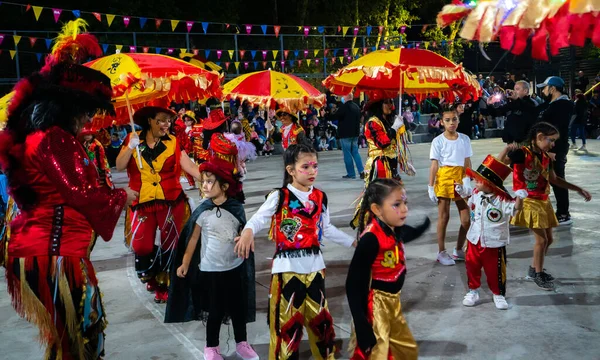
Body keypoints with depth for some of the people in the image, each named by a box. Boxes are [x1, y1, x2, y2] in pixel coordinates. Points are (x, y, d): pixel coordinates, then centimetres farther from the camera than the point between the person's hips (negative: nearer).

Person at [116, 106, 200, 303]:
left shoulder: (173, 142, -1)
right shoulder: (132, 139, 2)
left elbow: (189, 166, -7)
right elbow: (119, 167, -3)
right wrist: (130, 147, -17)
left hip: (171, 202, 0)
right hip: (142, 203, 0)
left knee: (169, 245, 5)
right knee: (140, 246, -3)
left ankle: (163, 283, 25)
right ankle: (151, 273, 29)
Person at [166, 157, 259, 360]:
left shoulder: (237, 209, -7)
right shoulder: (202, 211, -11)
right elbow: (193, 238, -5)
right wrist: (185, 264, -3)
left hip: (235, 267, 2)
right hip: (210, 269, -2)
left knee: (238, 307, 13)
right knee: (215, 311, 7)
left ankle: (242, 343, 31)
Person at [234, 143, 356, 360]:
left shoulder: (320, 198, 6)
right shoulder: (279, 197, -10)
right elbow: (259, 218, -16)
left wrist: (352, 241, 20)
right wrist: (248, 232, -38)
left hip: (314, 266, 5)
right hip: (287, 267, -5)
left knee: (319, 317, 18)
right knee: (288, 319, 5)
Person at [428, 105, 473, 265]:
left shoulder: (465, 139, 5)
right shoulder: (438, 141, -4)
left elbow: (467, 163, 5)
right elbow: (434, 165, -5)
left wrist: (467, 180, -8)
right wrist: (431, 187, -8)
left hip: (460, 180, 4)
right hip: (444, 179, -3)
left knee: (466, 218, 5)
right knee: (444, 216, 3)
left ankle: (458, 250, 23)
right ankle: (442, 252, 15)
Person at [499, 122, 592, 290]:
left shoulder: (546, 157, 8)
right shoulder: (521, 153, -16)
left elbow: (554, 179, 19)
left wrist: (579, 189, 19)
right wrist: (506, 149, -42)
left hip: (544, 201, 8)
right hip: (529, 202, -8)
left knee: (549, 239, 13)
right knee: (542, 239, -6)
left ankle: (534, 270, 29)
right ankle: (538, 274, 13)